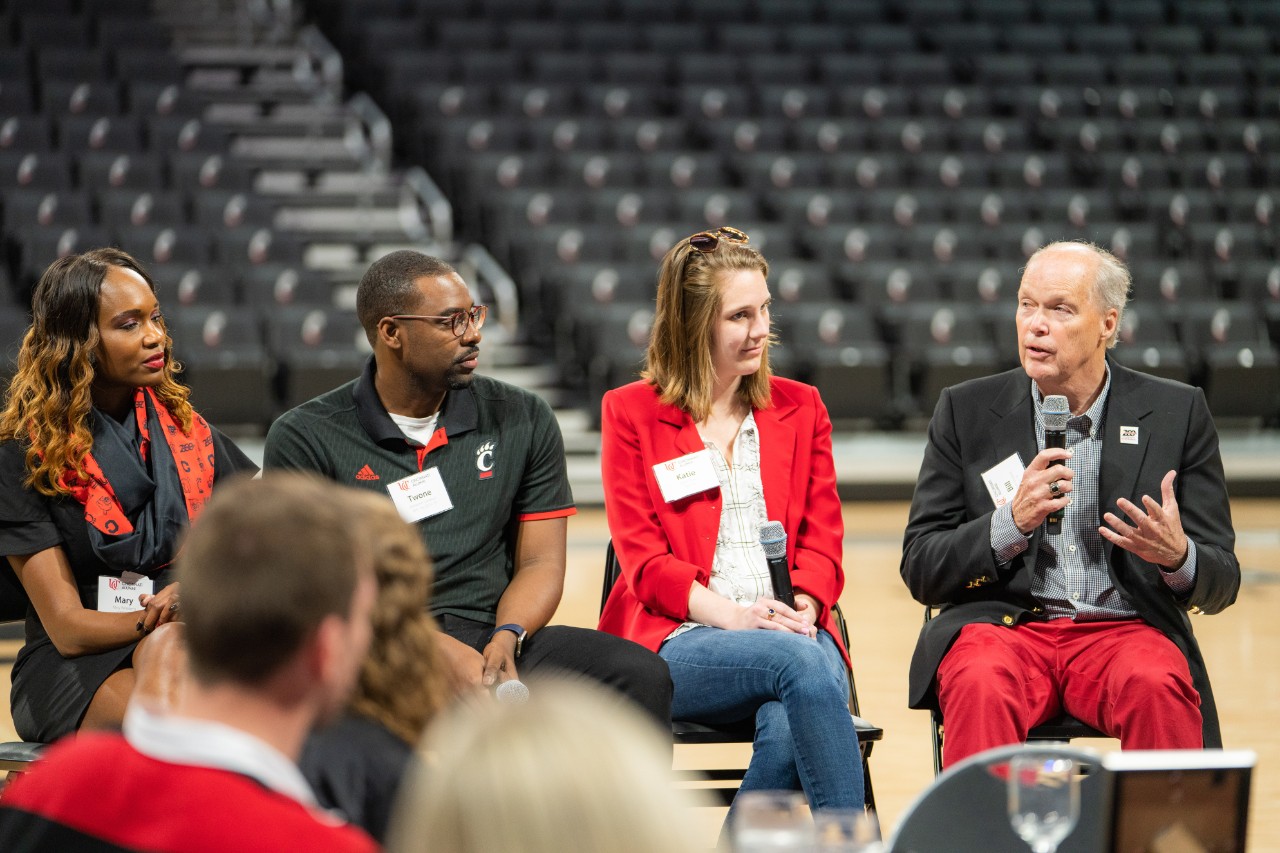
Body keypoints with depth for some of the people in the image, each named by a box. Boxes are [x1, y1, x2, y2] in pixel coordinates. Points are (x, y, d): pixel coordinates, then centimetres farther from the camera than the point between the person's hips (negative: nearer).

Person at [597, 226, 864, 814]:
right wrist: (733, 615, -15)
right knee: (798, 662, -35)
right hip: (678, 641, -2)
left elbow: (822, 538, 13)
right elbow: (643, 556, 1)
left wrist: (801, 608, -10)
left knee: (790, 727, -35)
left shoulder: (800, 407, 19)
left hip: (792, 629, 2)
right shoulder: (630, 412, 9)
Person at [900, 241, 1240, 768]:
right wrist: (1012, 522, -14)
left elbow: (1220, 584, 8)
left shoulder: (1177, 413, 7)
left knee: (1159, 688, -33)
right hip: (1001, 625, 0)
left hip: (1126, 629, 0)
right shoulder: (967, 411, 8)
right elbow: (921, 571, 4)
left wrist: (1177, 557, -17)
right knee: (981, 686, -34)